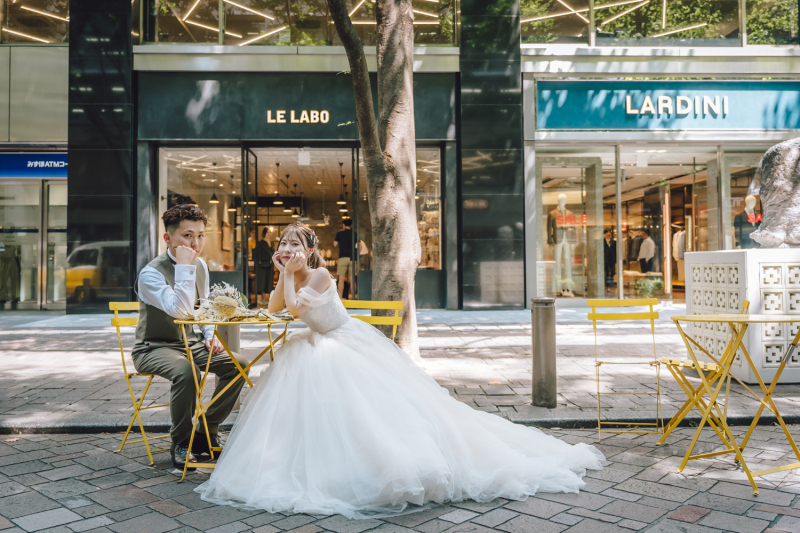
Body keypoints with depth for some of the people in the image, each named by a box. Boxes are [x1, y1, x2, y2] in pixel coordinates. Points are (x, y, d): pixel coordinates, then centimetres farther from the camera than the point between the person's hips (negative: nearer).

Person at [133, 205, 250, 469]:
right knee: (186, 372, -36)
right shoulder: (151, 273, -20)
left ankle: (208, 432, 4)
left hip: (190, 343, 7)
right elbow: (180, 311, -36)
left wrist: (210, 335, 1)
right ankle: (180, 442, -12)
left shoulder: (200, 265, 2)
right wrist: (184, 267, -33)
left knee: (238, 364, -13)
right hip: (155, 348, -6)